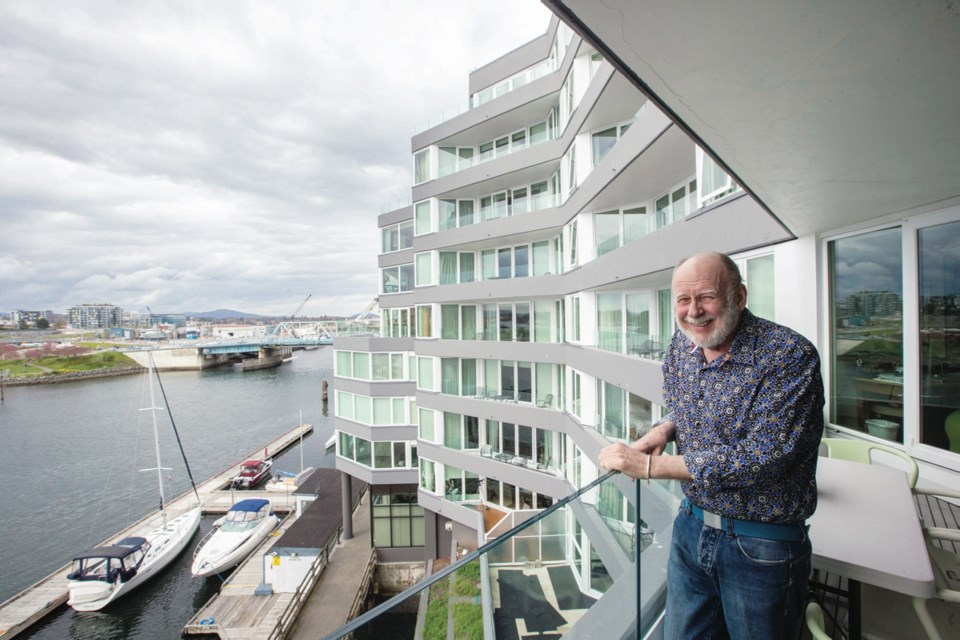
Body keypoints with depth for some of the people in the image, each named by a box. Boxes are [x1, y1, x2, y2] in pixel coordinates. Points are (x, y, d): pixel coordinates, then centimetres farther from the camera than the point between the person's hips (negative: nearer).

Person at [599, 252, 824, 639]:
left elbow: (762, 457, -28)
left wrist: (650, 466, -27)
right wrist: (664, 429, -9)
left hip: (761, 546, -5)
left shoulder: (790, 356, -22)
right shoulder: (681, 345, -3)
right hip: (691, 527, 6)